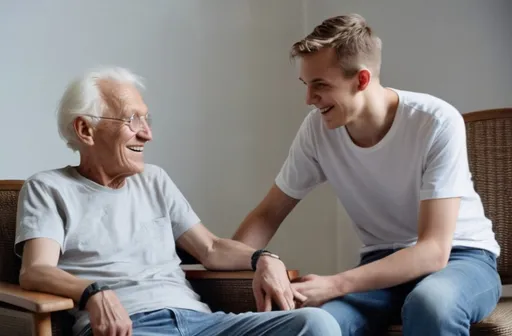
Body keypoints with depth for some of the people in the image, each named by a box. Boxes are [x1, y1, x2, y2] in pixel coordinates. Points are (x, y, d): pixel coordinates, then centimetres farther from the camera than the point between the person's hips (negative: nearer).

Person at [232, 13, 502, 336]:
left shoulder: (438, 123, -23)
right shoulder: (318, 128, -10)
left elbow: (434, 249, -26)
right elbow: (268, 215, 1)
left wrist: (334, 285, -36)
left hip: (460, 256, -2)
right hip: (385, 260, 2)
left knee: (430, 302, -37)